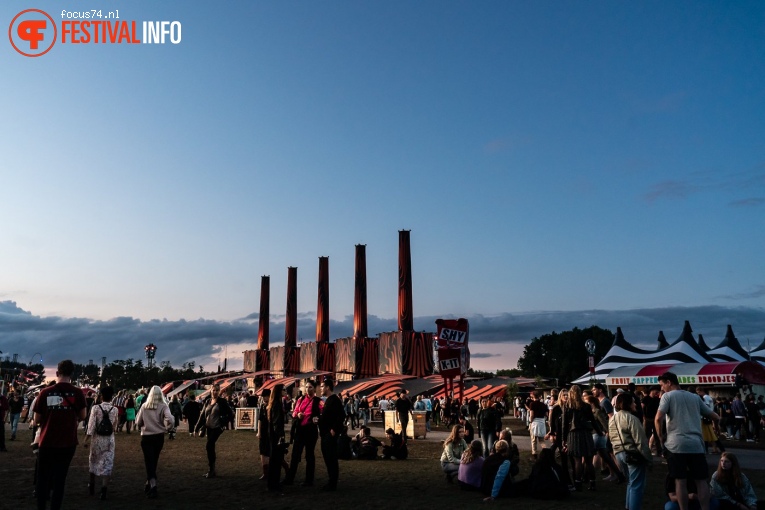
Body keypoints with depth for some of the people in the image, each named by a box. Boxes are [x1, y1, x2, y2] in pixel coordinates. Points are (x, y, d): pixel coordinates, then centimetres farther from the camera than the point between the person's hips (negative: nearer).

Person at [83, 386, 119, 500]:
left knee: (93, 461, 21)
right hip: (109, 439, 0)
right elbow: (115, 427, 4)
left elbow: (91, 425, -13)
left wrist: (86, 439, -8)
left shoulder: (96, 408, -10)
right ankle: (104, 490, -4)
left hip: (97, 438, 0)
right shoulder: (115, 410, -3)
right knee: (107, 464, 3)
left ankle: (92, 486, 35)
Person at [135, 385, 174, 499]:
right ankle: (149, 483, 32)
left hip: (146, 437, 0)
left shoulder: (144, 406, -4)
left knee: (149, 461, 1)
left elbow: (138, 422, 1)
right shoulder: (163, 406, -10)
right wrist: (168, 428, -3)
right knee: (154, 461, 19)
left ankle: (153, 486, -13)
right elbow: (170, 420, -23)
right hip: (159, 437, 1)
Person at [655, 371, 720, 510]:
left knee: (680, 480, 2)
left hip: (676, 444, -4)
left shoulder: (668, 396, 0)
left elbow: (658, 419, -12)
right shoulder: (695, 397, 16)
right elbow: (713, 416, 21)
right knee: (701, 480, 9)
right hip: (696, 444, 4)